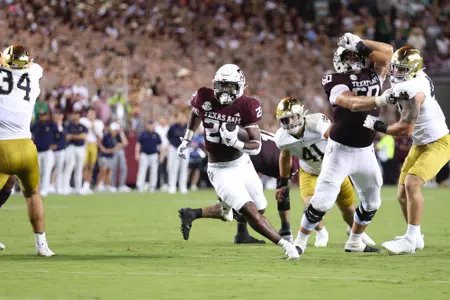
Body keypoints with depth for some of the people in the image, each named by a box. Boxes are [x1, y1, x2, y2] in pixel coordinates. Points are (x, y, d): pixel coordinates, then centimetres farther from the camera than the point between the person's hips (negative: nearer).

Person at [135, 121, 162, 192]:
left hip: (154, 155, 1)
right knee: (142, 170, -5)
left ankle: (153, 187, 8)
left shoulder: (156, 135, 6)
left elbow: (160, 145, 9)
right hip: (144, 154, -1)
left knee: (154, 171, 2)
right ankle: (140, 186, -6)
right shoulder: (143, 134, 4)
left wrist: (161, 155, 3)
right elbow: (138, 144, 5)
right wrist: (137, 154, -3)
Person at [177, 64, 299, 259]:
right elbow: (196, 114, 14)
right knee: (251, 213, -18)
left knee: (259, 209, 12)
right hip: (220, 170, -3)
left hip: (243, 164, 3)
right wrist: (186, 141, 13)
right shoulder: (204, 99, -13)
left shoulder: (246, 107, -15)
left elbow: (256, 146, -17)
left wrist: (235, 142, -34)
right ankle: (285, 245, -14)